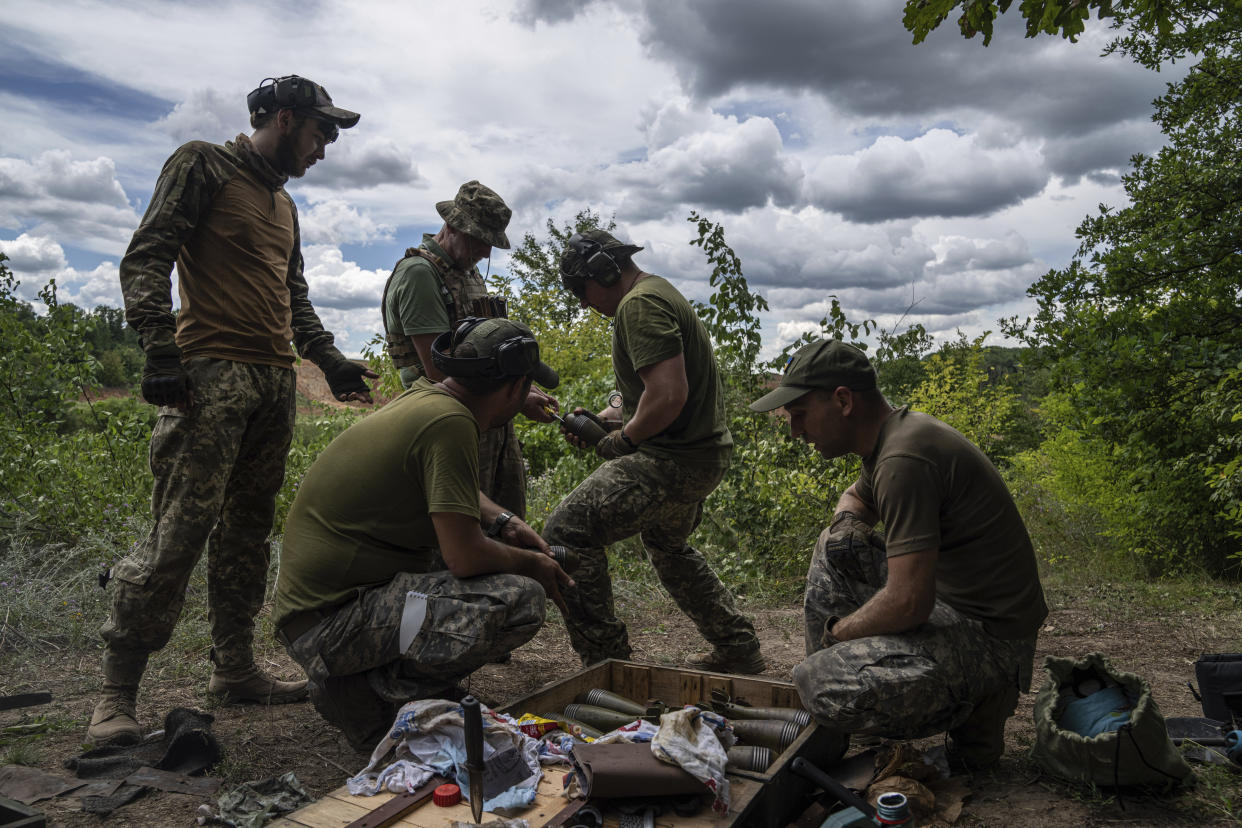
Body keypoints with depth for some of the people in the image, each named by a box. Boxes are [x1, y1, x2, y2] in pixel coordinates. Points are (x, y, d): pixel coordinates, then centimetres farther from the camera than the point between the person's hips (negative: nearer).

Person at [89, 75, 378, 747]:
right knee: (179, 532, -11)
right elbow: (146, 261, -6)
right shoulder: (203, 166, 3)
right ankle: (116, 692, -2)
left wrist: (330, 361, 17)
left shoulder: (283, 204, 26)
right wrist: (160, 351, -17)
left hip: (274, 383, 8)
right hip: (210, 375, -8)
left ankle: (234, 668, 16)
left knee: (246, 533, 8)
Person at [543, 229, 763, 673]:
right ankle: (737, 648, 39)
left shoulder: (639, 304, -16)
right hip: (704, 451, 11)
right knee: (668, 545, 31)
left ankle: (605, 658, -7)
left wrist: (624, 439, -14)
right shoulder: (660, 292, 17)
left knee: (567, 530, -13)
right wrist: (602, 419, 13)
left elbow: (669, 394, -28)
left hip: (673, 460, -11)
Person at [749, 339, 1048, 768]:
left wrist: (836, 630, -11)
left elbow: (907, 604, -30)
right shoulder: (896, 430, 6)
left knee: (823, 686, -25)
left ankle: (975, 707, -1)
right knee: (834, 549, 15)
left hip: (990, 633, -10)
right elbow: (856, 496, 30)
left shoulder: (903, 460, -26)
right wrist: (847, 521, 5)